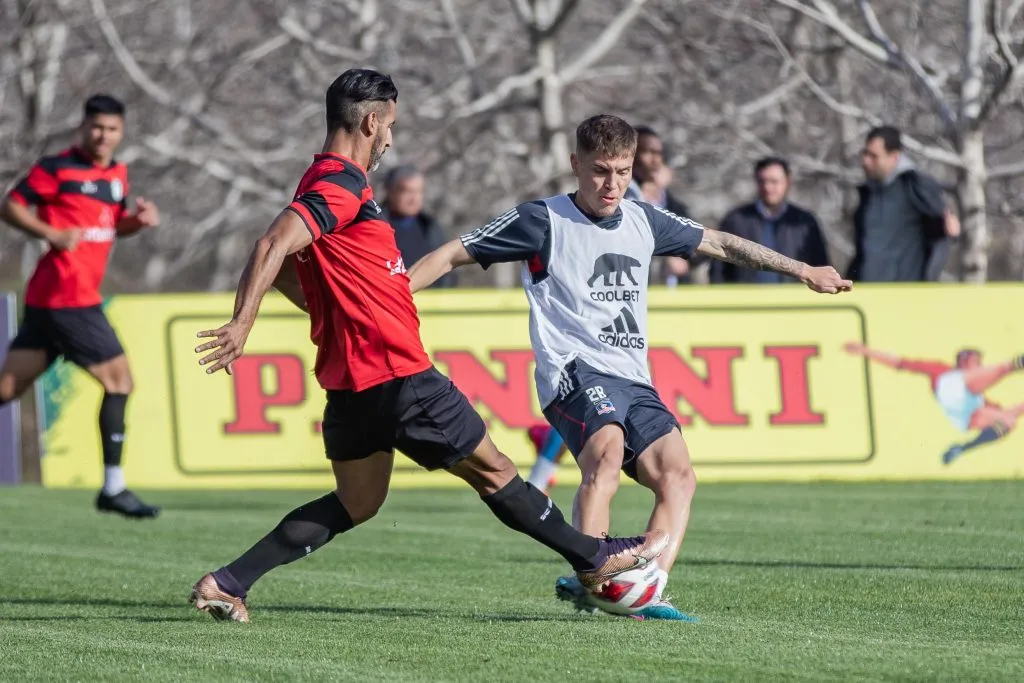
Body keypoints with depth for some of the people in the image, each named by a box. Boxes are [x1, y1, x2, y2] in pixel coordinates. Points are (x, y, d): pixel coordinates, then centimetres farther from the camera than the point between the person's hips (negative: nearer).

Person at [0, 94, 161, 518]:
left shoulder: (118, 174, 16)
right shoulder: (57, 168, -7)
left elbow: (114, 226, 28)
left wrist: (139, 220, 6)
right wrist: (52, 234, -18)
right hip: (67, 296, -8)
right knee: (118, 377, -7)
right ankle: (113, 488, -3)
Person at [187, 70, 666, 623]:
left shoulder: (325, 182, 15)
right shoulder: (341, 185, -16)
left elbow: (283, 266, 24)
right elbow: (273, 246, -28)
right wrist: (241, 325, -33)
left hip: (350, 379, 10)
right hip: (395, 375, -10)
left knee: (356, 504, 15)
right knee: (491, 470, 4)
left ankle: (227, 583, 5)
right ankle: (594, 559, 17)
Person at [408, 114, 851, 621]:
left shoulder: (643, 222, 15)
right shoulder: (544, 221, -1)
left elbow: (719, 244, 28)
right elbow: (454, 255, 3)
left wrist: (803, 272, 33)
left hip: (632, 380, 6)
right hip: (575, 370, -6)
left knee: (677, 476, -12)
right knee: (607, 448, -33)